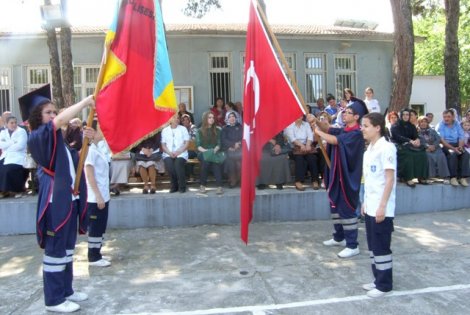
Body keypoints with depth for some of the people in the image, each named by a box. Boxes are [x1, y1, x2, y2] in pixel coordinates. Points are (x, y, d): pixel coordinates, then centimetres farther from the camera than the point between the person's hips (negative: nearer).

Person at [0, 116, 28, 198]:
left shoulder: (22, 131, 1)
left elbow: (20, 146, -13)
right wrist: (13, 142, -11)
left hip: (18, 156, -5)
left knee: (10, 169, -28)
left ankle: (16, 190, -13)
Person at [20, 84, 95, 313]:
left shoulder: (57, 139, 16)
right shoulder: (37, 137, -11)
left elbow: (77, 158, 24)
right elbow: (62, 119, -28)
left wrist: (87, 140, 5)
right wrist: (87, 101, -23)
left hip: (69, 198, 9)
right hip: (55, 200, -9)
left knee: (67, 248, 16)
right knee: (55, 250, 0)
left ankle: (66, 290, 29)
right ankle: (54, 300, 12)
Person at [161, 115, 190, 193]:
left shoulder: (183, 129, 11)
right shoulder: (165, 130, 13)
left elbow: (187, 143, 2)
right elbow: (163, 145, 8)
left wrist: (178, 152, -12)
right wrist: (169, 153, -11)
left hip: (181, 154, -1)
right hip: (168, 154, 1)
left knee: (178, 162, -33)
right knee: (169, 163, -31)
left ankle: (182, 187, -18)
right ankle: (174, 186, -13)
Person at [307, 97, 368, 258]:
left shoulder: (356, 134, -17)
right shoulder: (343, 130, 11)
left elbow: (334, 140, -26)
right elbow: (328, 128, 2)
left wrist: (317, 131, -13)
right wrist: (316, 121, -18)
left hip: (347, 177, -9)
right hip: (337, 175, 9)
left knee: (346, 210, -5)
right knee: (335, 207, 17)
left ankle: (352, 246, 4)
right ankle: (339, 237, 32)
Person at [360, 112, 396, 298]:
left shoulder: (386, 148, -13)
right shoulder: (369, 149, 12)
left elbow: (390, 179, -16)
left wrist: (382, 206, -19)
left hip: (381, 208, -8)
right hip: (370, 207, 8)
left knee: (381, 246, 2)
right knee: (373, 245, 15)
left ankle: (385, 285, 15)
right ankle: (378, 279, 28)